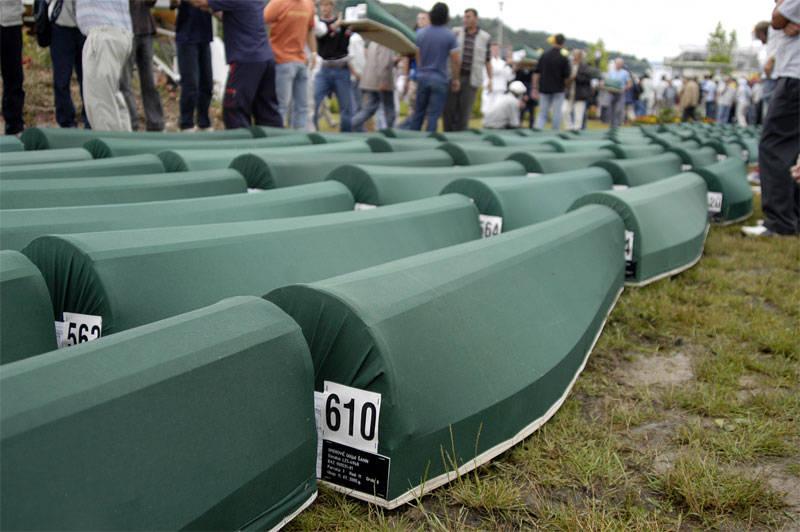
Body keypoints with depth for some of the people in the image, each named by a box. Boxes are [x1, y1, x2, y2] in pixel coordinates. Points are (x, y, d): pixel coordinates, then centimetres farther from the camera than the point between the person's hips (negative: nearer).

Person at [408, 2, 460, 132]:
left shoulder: (421, 33, 2)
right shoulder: (450, 36, -8)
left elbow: (417, 57, 6)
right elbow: (456, 60, -8)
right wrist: (455, 79, 3)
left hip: (422, 77, 4)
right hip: (439, 79, -4)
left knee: (418, 111, 14)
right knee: (434, 114, 0)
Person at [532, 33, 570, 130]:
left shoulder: (544, 55, 1)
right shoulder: (564, 58, -7)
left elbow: (536, 73, 0)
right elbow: (566, 77, -6)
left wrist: (535, 88, 3)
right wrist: (565, 86, 13)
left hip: (544, 89, 2)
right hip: (558, 90, -2)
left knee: (542, 114, 7)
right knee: (557, 114, 6)